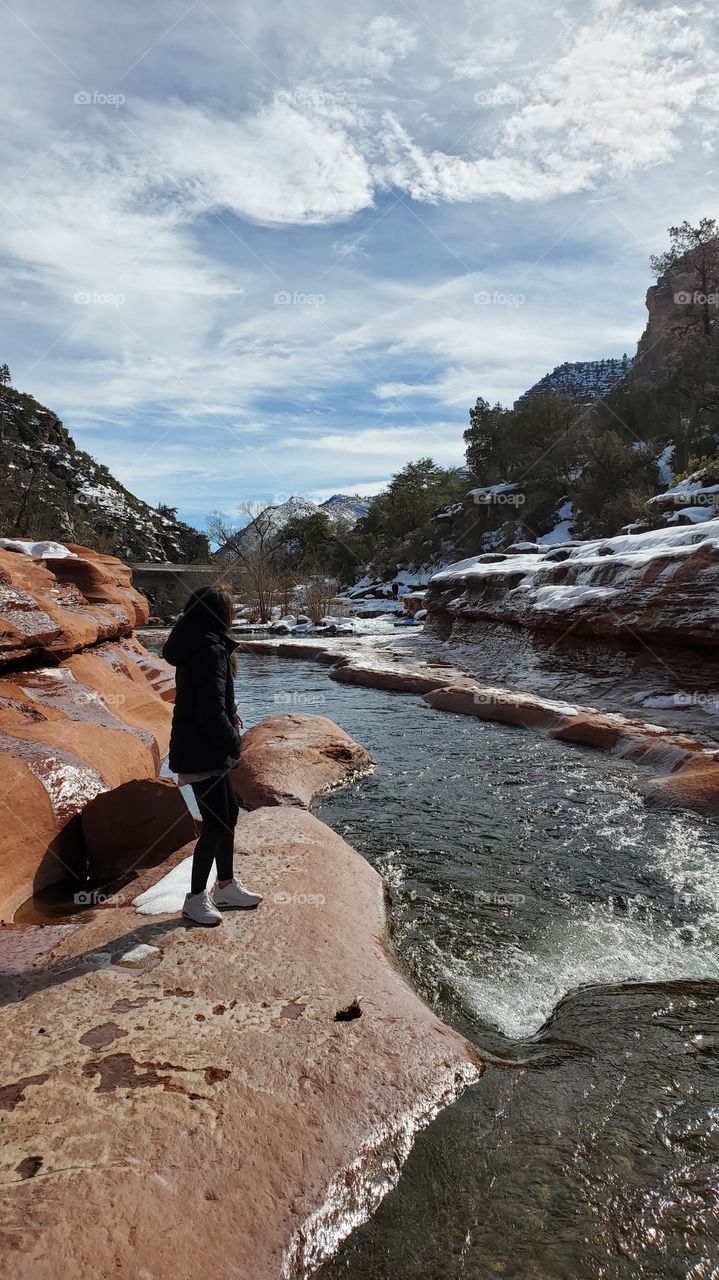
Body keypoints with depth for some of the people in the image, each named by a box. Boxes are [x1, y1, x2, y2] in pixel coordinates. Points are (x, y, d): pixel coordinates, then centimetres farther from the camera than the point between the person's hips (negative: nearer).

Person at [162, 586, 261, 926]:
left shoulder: (195, 645, 9)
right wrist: (232, 739, -10)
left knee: (228, 812, 18)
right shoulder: (211, 649, -22)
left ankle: (226, 886, 32)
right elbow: (211, 711, -25)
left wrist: (229, 715, 8)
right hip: (202, 753, -10)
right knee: (216, 822, -1)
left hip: (208, 749, 10)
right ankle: (196, 898, 15)